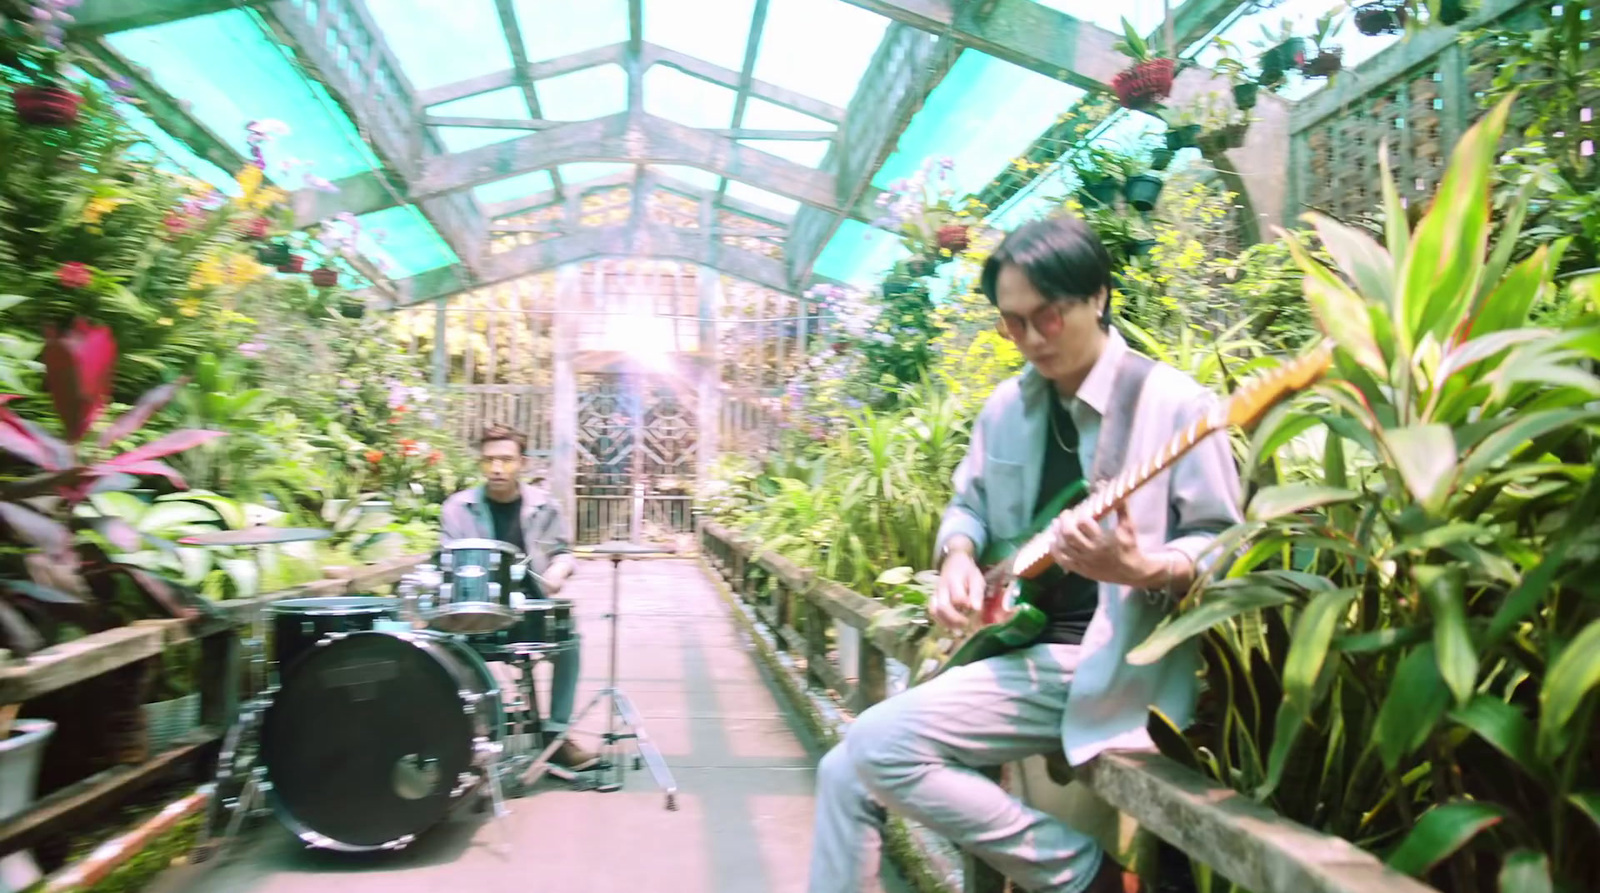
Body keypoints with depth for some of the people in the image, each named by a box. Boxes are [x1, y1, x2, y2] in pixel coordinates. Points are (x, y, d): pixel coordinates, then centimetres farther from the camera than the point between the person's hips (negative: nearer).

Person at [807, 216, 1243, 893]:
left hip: (1117, 668, -7)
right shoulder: (1005, 407, 9)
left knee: (877, 745, -20)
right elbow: (968, 503, 19)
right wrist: (958, 559, -2)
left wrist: (1142, 571, -26)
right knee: (848, 771, -3)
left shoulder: (1173, 404, -9)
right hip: (1023, 651, 7)